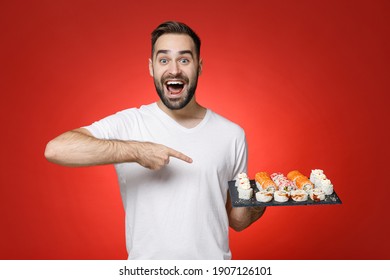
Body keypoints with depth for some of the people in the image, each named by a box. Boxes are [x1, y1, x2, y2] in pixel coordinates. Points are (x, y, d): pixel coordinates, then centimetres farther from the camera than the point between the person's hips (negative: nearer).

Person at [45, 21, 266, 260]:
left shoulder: (232, 134, -5)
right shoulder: (128, 123, -12)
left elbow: (236, 220, 2)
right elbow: (55, 149, -26)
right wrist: (135, 151, -32)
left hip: (213, 263, 2)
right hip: (146, 267, -1)